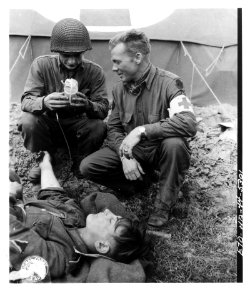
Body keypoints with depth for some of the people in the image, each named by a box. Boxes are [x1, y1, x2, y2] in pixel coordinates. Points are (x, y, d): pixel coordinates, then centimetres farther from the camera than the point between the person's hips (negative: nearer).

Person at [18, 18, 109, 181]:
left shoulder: (95, 71, -13)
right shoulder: (42, 64, -13)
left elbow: (104, 109, -16)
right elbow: (26, 101, -17)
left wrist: (88, 105, -41)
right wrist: (43, 102, -42)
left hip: (78, 127, 0)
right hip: (48, 123, 0)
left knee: (99, 127, -28)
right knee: (28, 121, -29)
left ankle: (80, 163, 2)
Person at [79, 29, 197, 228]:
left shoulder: (168, 83, -20)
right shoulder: (120, 89, -1)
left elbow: (189, 124, -35)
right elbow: (113, 128, 4)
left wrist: (142, 130, -38)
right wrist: (125, 155, -16)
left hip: (160, 151, -4)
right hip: (132, 152, 5)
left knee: (174, 143, -40)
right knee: (88, 167, -13)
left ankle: (164, 205, -16)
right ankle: (143, 179, 2)